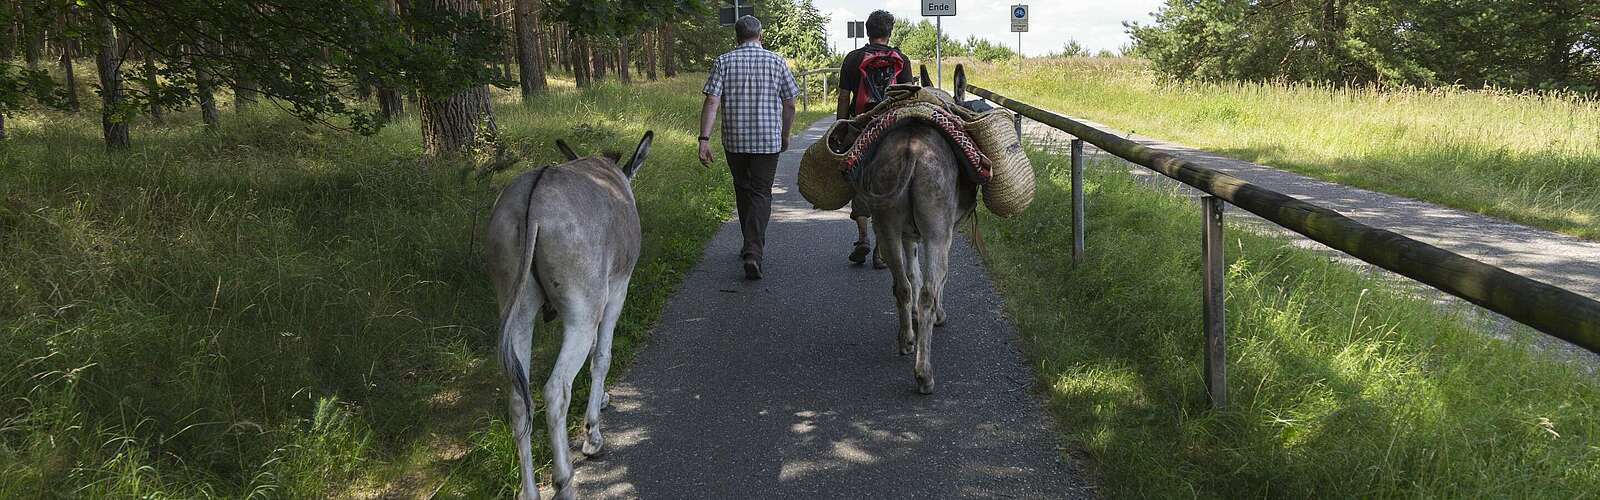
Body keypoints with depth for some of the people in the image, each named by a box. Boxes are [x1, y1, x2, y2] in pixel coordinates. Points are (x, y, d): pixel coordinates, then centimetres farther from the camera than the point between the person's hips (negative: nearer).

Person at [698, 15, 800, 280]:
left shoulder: (723, 62, 0)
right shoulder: (776, 62, 0)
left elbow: (711, 102, -9)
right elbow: (790, 104, 3)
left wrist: (704, 139, -11)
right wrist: (785, 135, 17)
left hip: (735, 140, 1)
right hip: (768, 140, -1)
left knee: (743, 191, 18)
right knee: (761, 194, 1)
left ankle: (751, 246, 31)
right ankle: (754, 252, -16)